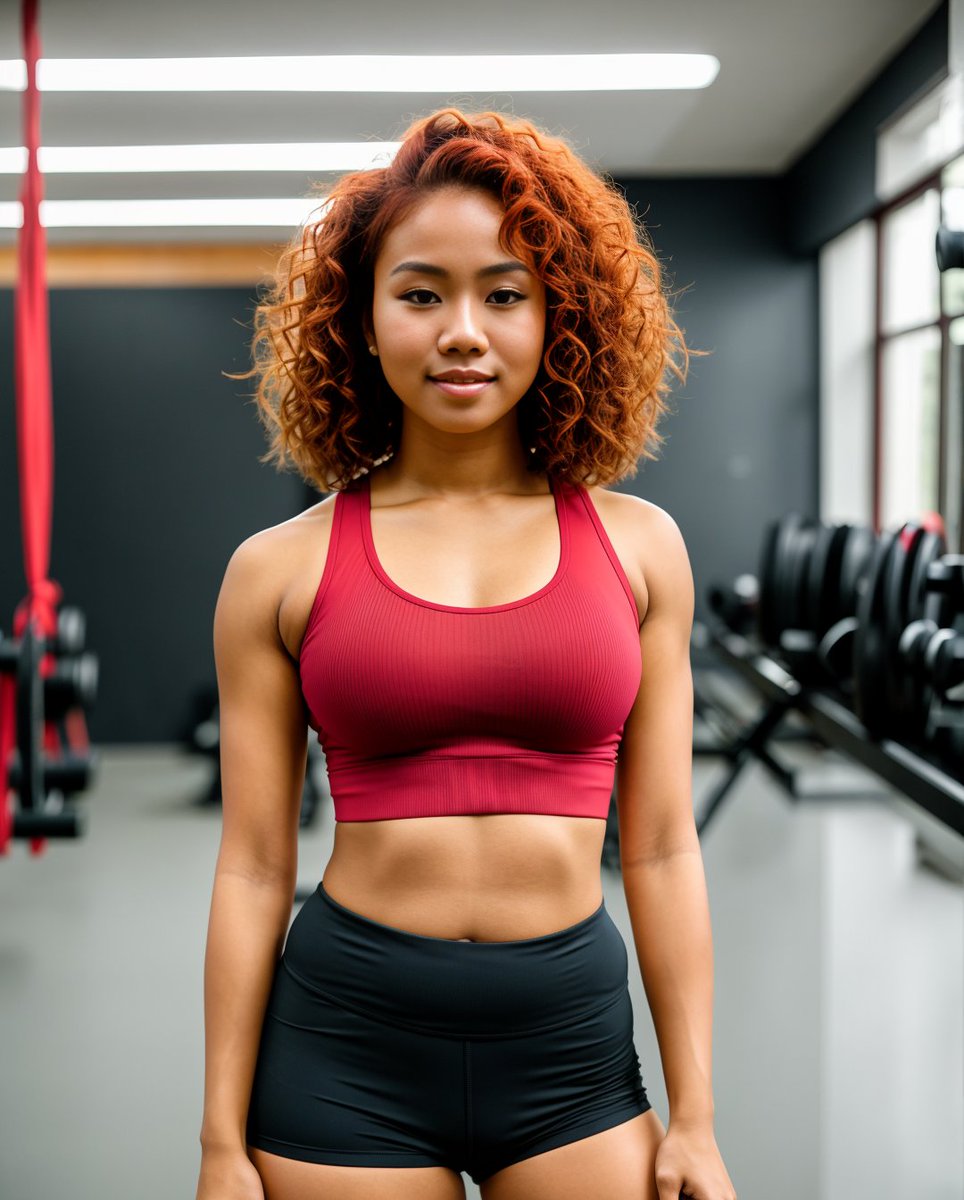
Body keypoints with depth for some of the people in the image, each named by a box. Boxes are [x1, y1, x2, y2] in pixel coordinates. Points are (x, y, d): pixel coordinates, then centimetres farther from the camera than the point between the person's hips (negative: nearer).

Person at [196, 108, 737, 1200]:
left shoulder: (637, 546, 1)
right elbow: (252, 867, 0)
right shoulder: (280, 571, -2)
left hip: (571, 1041, 1)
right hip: (346, 1040, -1)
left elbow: (660, 849, 2)